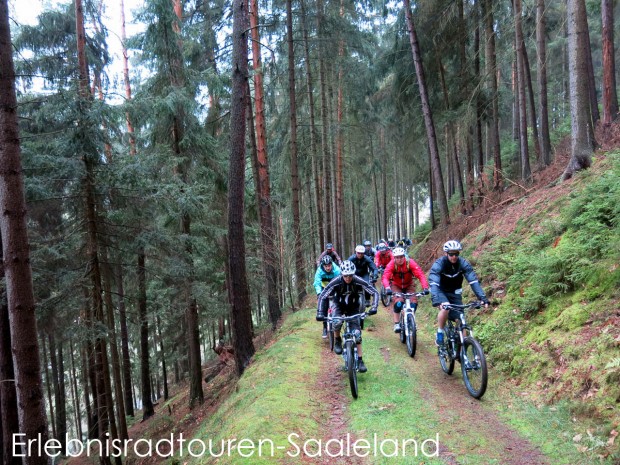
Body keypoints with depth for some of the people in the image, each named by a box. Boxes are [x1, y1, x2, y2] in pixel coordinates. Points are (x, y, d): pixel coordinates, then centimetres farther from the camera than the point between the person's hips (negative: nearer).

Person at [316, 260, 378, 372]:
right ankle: (337, 341, -2)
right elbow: (322, 297, -26)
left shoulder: (358, 281, -28)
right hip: (338, 305, -1)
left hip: (353, 307, 1)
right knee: (337, 323, -32)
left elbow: (375, 292, -24)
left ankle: (360, 360, 2)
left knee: (357, 333, -9)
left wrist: (374, 307, -39)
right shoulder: (336, 282, -29)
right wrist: (320, 313, -38)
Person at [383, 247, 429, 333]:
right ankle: (396, 324, -10)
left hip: (409, 285, 1)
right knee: (398, 303, -25)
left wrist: (425, 288, -48)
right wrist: (387, 288, -56)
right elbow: (385, 277, -36)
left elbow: (420, 275, -33)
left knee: (414, 303, -17)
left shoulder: (410, 262, -26)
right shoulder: (391, 264, -26)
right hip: (396, 285, -1)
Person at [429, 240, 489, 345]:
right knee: (445, 308, -32)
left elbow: (474, 281, -25)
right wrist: (436, 301, -54)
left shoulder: (463, 263, -20)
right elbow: (433, 284, -38)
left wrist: (483, 298, -38)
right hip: (441, 292, -3)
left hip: (455, 293, 3)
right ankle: (440, 333, -11)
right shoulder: (439, 264, -27)